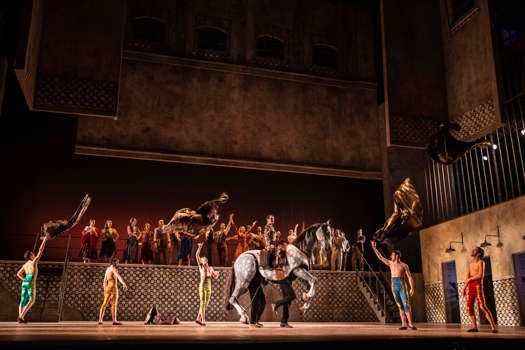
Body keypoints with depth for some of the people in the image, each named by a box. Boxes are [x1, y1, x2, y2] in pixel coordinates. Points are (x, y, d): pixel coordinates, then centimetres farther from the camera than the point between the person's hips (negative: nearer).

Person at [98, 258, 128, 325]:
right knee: (114, 305, -10)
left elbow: (105, 280, 25)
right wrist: (124, 284, -41)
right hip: (113, 288, -9)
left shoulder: (107, 269, 19)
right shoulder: (114, 269, -10)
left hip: (108, 288, 9)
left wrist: (105, 290, 31)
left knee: (105, 304, 11)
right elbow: (119, 277, -28)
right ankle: (114, 321, -13)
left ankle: (100, 320, 12)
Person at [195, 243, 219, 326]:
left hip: (209, 288, 5)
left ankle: (198, 318, 18)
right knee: (202, 304, -9)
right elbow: (197, 255, -8)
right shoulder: (201, 266, 0)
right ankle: (203, 320, -8)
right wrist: (199, 247, -16)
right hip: (202, 287, -5)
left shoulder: (210, 268, 12)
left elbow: (214, 277, 16)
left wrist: (216, 274, -6)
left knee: (206, 304, 7)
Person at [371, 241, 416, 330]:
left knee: (406, 305, -10)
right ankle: (403, 324, 0)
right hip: (394, 287, 4)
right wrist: (374, 248, 8)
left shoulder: (404, 265, 2)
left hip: (402, 286, -4)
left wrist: (412, 288, -12)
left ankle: (410, 324, -11)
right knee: (400, 306, 2)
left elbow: (410, 277, -2)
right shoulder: (391, 263, 14)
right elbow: (380, 257, 14)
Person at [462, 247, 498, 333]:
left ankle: (493, 327, -13)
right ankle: (474, 327, 4)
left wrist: (470, 279, -2)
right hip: (470, 287, 7)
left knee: (482, 307, -14)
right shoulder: (471, 264, 19)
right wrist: (464, 288, 9)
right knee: (469, 307, 1)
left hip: (478, 286, -7)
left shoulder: (481, 262, -3)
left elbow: (480, 275, -14)